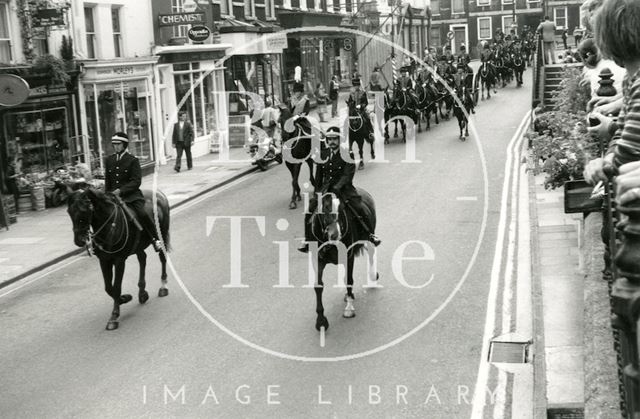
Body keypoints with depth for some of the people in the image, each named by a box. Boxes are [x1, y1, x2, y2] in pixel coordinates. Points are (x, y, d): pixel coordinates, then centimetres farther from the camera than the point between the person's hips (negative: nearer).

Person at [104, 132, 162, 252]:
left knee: (142, 213, -25)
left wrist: (121, 191, -18)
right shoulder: (109, 160, 13)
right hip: (113, 195, 5)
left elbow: (136, 181, -9)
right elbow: (107, 181, 19)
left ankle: (155, 239, -11)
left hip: (131, 195, -5)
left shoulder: (133, 160, -2)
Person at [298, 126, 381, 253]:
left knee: (359, 208, -19)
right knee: (310, 207, -9)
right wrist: (317, 190, 12)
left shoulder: (348, 154, -6)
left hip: (343, 187, -4)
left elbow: (348, 175, -14)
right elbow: (319, 175, 17)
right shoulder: (323, 154, 8)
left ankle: (371, 234, 0)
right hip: (326, 187, 4)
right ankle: (308, 240, 1)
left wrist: (337, 188, -24)